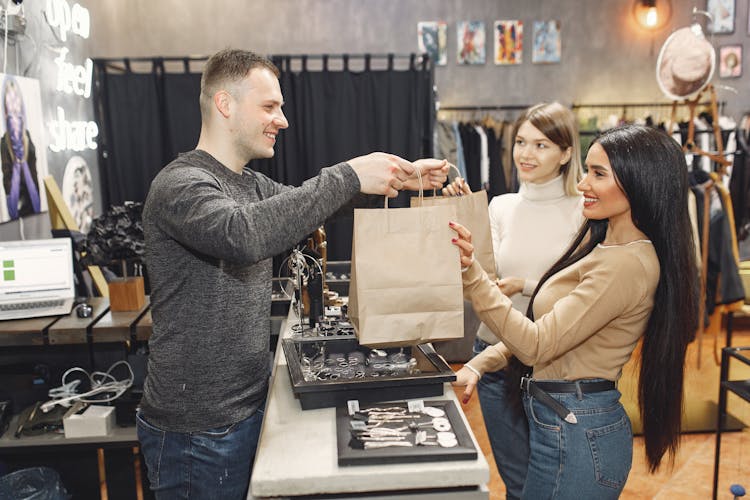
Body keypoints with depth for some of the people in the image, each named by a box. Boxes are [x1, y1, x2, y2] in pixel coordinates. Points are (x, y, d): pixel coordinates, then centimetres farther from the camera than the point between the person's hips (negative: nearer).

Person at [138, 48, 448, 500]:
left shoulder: (251, 185, 9)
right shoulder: (180, 185, -19)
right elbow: (243, 234, -38)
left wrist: (400, 179, -3)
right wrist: (348, 176, -34)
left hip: (252, 403, 8)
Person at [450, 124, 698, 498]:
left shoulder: (627, 265, -22)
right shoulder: (599, 240, 7)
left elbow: (536, 345, -24)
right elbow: (540, 327, 10)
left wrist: (471, 273, -31)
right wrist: (478, 365, 3)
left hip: (576, 433, -9)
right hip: (562, 420, 9)